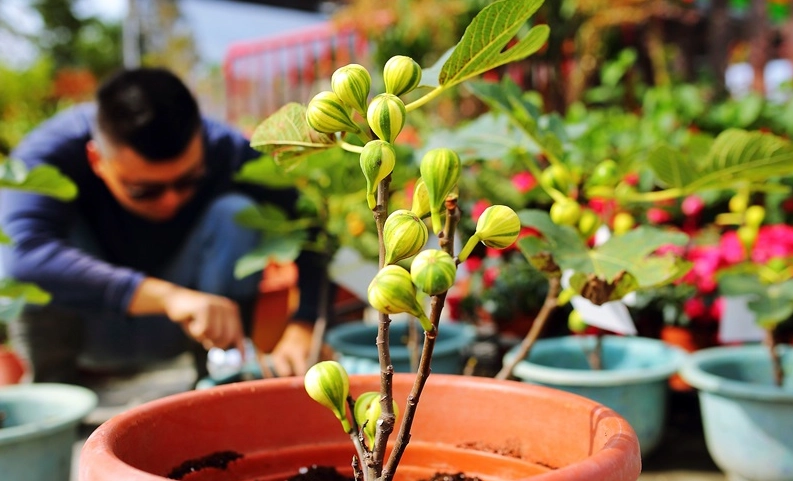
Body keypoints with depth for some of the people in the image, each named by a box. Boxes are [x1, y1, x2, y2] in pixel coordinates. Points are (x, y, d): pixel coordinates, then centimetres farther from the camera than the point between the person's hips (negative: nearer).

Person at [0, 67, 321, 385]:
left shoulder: (227, 152, -22)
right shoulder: (48, 155, -28)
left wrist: (302, 328, -38)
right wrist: (166, 295, -53)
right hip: (80, 334, -1)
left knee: (235, 214, -24)